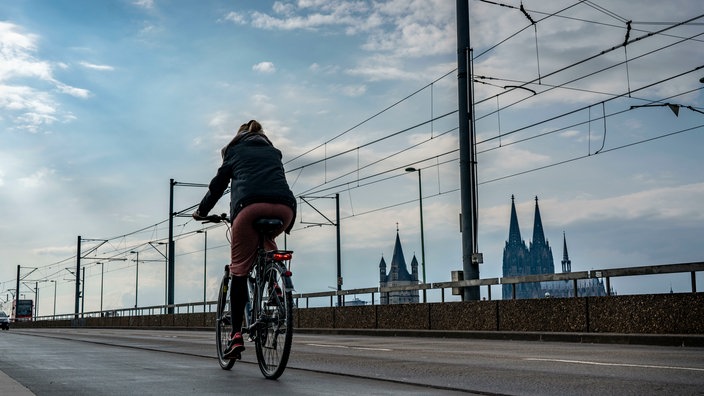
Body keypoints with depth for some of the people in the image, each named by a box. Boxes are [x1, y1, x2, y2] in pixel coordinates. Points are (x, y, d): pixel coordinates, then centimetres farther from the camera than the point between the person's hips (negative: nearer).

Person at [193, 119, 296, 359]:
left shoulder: (236, 151, 26)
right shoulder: (273, 152, 34)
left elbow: (218, 184, 27)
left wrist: (202, 211, 42)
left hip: (250, 206, -3)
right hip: (284, 208, 3)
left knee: (239, 271, 5)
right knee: (267, 241, 36)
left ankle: (236, 335, -2)